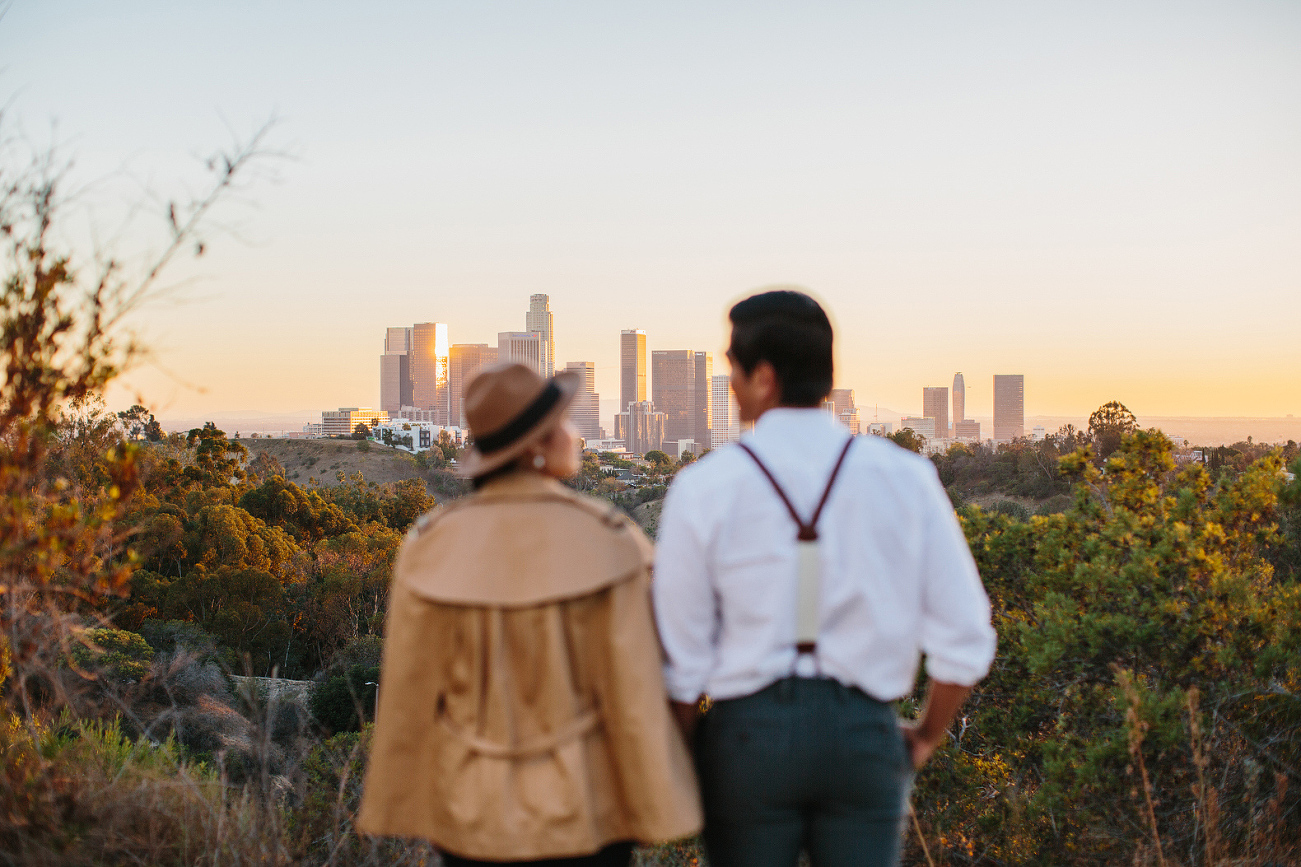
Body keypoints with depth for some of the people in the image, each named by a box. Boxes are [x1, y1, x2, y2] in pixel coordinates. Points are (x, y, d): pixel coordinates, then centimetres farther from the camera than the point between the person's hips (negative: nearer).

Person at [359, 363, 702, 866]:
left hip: (472, 807, 2)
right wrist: (659, 807, -2)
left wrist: (397, 803, 8)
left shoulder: (433, 546, -9)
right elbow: (636, 687, -12)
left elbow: (406, 690, -4)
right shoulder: (606, 542, -15)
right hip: (581, 805, -2)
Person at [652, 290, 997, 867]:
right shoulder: (904, 478, -3)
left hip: (748, 733, -1)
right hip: (864, 732, 1)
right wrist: (927, 735, 14)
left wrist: (687, 764, 10)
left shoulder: (703, 489, -8)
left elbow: (679, 660, -6)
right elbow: (965, 637, -2)